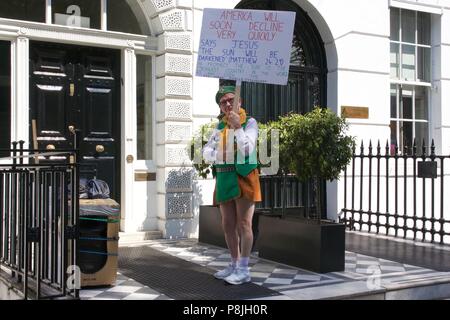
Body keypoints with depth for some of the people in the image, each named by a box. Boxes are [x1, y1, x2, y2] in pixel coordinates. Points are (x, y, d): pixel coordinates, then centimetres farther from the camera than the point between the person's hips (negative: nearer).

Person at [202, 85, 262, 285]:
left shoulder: (249, 122, 0)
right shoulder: (220, 126, 17)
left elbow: (247, 149, -12)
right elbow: (206, 152, 12)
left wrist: (238, 127, -17)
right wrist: (218, 155, -8)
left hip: (243, 177, -6)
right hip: (224, 179, 6)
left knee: (243, 224, -7)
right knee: (228, 225, 9)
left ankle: (244, 270, -3)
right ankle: (234, 265, 20)